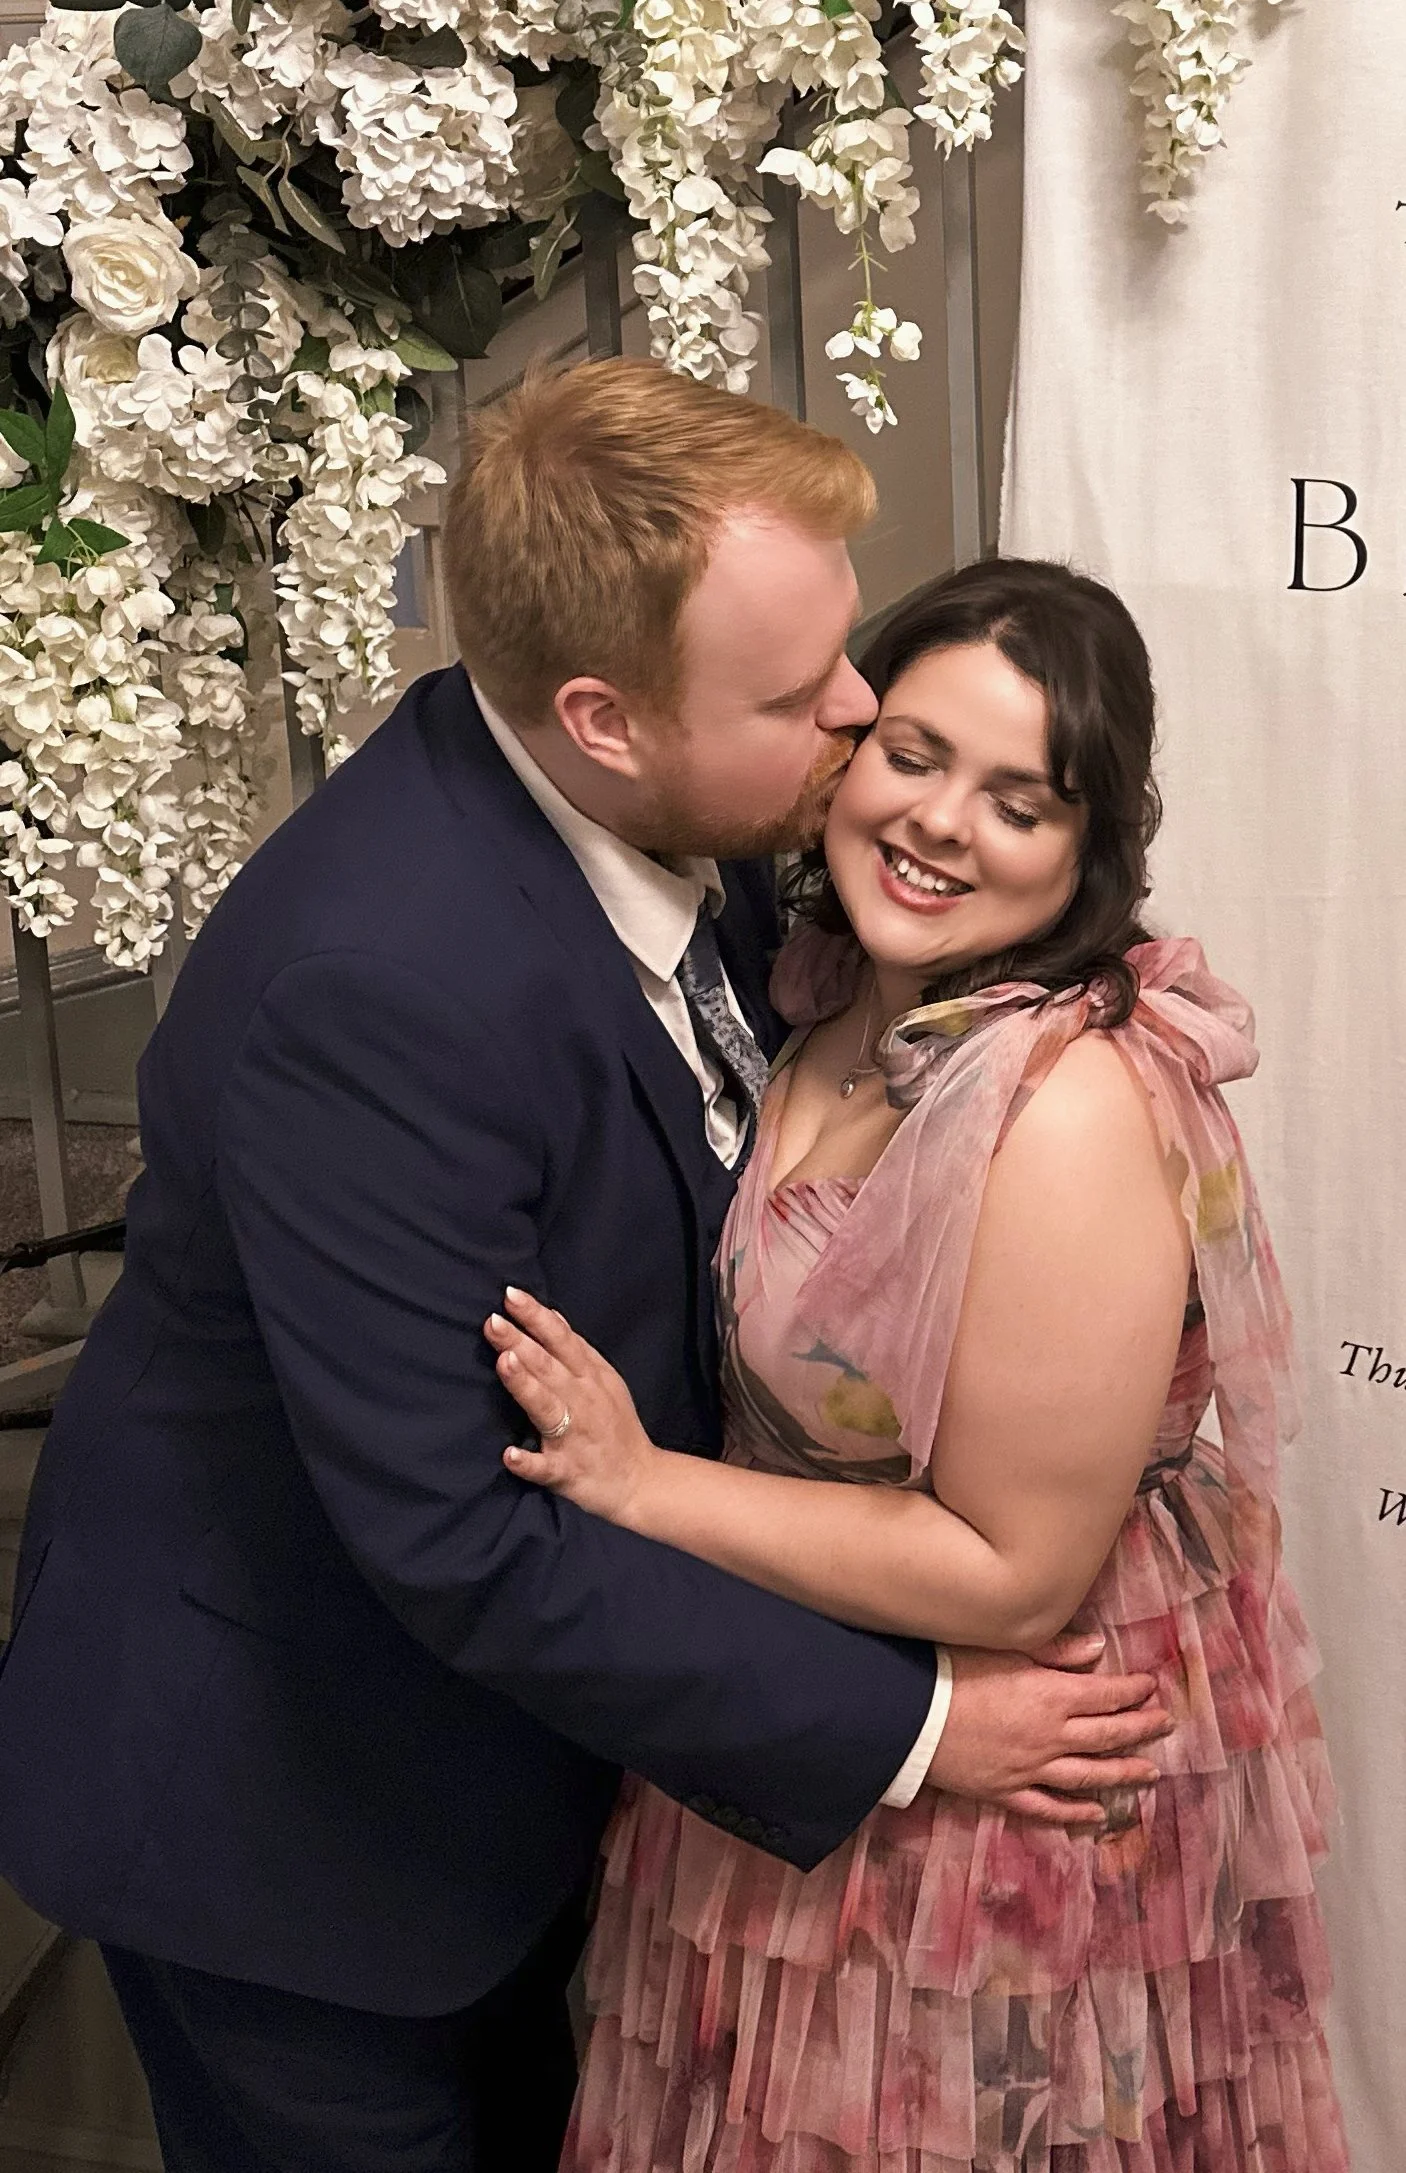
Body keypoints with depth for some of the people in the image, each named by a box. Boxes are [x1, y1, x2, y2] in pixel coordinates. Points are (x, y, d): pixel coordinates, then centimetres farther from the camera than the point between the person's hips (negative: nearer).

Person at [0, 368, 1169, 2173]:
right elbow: (450, 1538, -34)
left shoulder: (649, 817, -13)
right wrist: (903, 1724, -25)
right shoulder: (380, 987, -38)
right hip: (276, 1785, -7)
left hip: (517, 1685, 7)